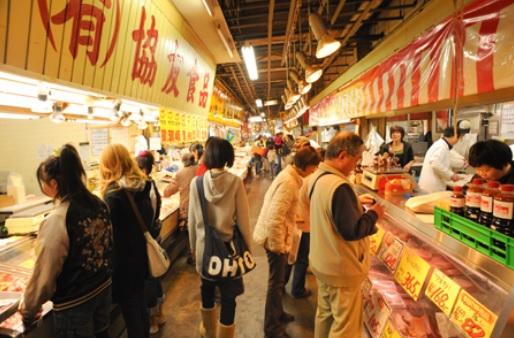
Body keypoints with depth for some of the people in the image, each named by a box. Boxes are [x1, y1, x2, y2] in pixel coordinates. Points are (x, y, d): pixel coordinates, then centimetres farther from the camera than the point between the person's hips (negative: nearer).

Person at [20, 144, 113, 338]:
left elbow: (44, 275, -18)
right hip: (103, 288, 6)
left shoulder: (56, 221, -26)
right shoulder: (99, 204, -7)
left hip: (73, 303, -6)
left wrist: (28, 310, 0)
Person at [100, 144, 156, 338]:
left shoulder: (114, 194, -22)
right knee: (140, 305, 24)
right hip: (141, 256, 7)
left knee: (130, 311, 10)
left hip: (123, 261, -7)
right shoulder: (143, 186, 0)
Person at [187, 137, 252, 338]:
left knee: (207, 289, 26)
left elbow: (192, 220, -1)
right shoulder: (236, 182, -15)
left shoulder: (196, 182, -9)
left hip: (204, 247, 3)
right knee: (228, 297, 12)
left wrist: (193, 246, 14)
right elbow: (243, 221, -10)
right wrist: (248, 248, 4)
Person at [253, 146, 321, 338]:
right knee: (276, 282, 6)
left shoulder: (289, 176, 7)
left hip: (277, 235, 10)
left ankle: (277, 313, 43)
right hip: (275, 237, -10)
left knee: (279, 279, 24)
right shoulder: (289, 183, -25)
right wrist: (279, 245, -20)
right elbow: (275, 218, -30)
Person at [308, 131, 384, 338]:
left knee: (324, 314, 26)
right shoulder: (339, 186, -30)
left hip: (322, 263, 9)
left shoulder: (316, 177, 1)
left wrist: (355, 202, 9)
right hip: (342, 270, -9)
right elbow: (353, 230, -28)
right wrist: (373, 214, -12)